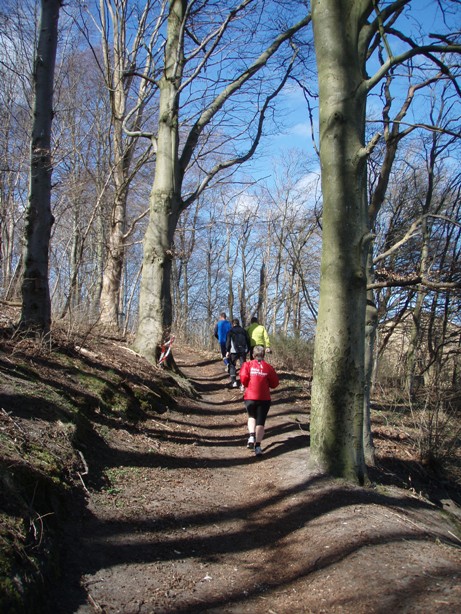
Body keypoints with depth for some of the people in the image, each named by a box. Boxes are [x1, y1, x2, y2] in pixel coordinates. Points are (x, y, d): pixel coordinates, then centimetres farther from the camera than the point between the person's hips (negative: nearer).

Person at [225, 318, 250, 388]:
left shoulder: (231, 331, 3)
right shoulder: (243, 330, 12)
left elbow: (228, 341, -4)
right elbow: (248, 340, 11)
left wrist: (227, 351, -3)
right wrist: (248, 350, 16)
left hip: (234, 351, -3)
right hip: (243, 350, 3)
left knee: (232, 365, 8)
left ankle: (234, 381, -4)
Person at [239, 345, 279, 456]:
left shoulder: (248, 365, 1)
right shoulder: (268, 367, 3)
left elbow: (243, 378, -11)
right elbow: (274, 383, 4)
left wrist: (247, 385, 10)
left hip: (250, 397, 0)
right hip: (264, 398, 0)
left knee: (252, 417, 25)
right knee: (260, 421, 5)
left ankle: (251, 436, 3)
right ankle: (258, 445, -6)